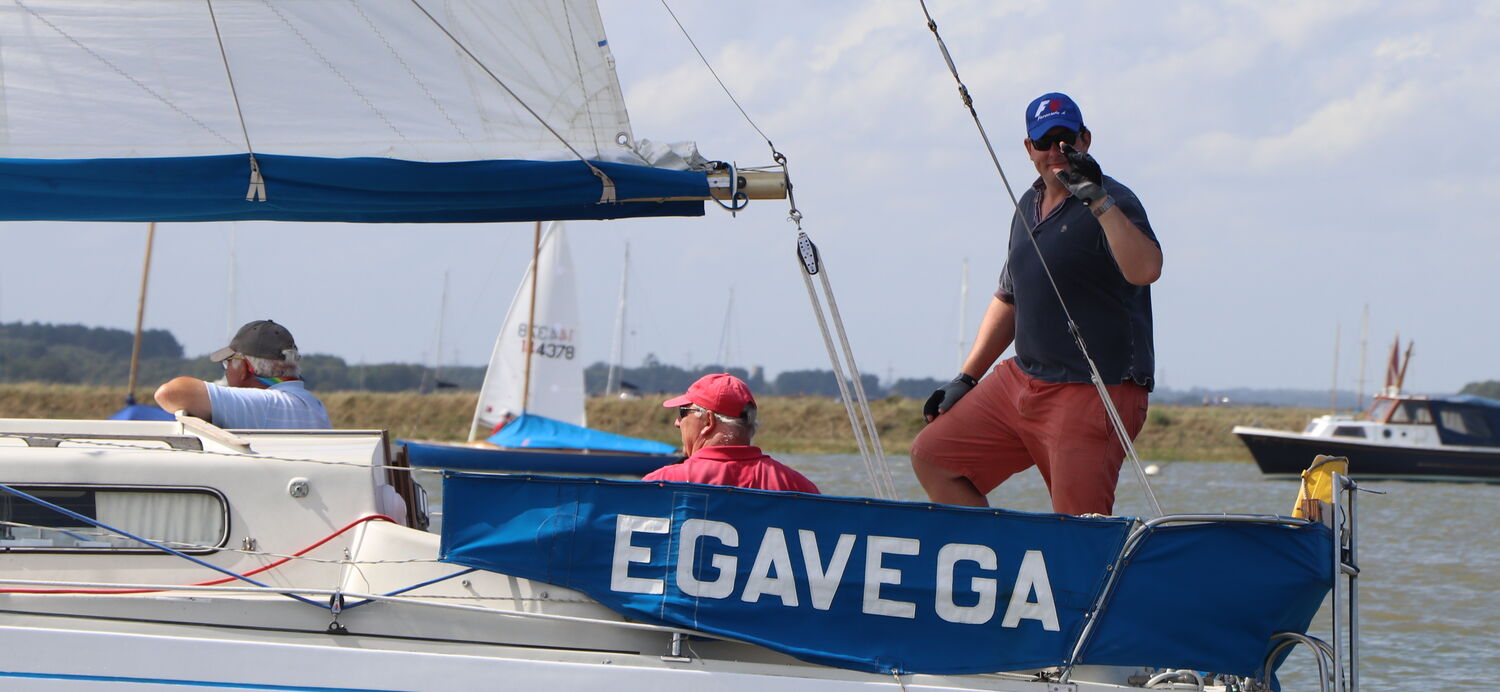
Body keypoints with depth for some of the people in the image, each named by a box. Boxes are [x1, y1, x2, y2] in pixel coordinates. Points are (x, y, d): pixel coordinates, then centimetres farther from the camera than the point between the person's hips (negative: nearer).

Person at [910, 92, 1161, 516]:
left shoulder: (1112, 203, -9)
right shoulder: (1029, 206, 16)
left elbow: (1145, 270, -30)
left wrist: (1097, 198, -34)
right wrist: (966, 379, 23)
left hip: (1095, 394, -9)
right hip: (1021, 381, 9)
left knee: (1081, 529, -15)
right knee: (932, 457, 8)